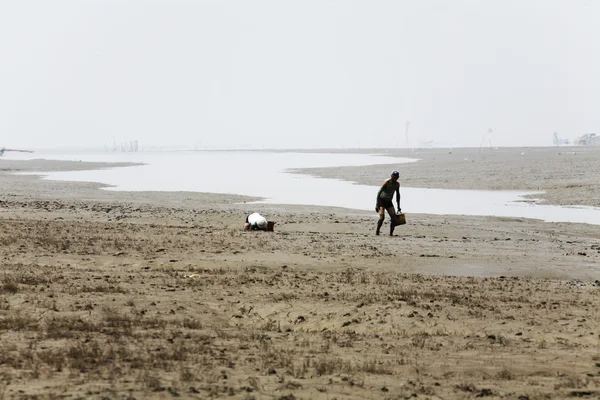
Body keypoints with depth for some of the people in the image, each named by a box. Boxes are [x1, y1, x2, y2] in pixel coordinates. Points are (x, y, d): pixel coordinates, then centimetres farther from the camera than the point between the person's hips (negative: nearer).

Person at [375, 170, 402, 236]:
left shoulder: (397, 184, 0)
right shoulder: (387, 182, -19)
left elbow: (398, 195, 14)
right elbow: (379, 192, -20)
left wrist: (398, 207, 14)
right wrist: (377, 205, -25)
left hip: (389, 202, 6)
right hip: (382, 200, -6)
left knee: (394, 218, -8)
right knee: (382, 217, -23)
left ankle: (391, 233, 3)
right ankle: (377, 231, -7)